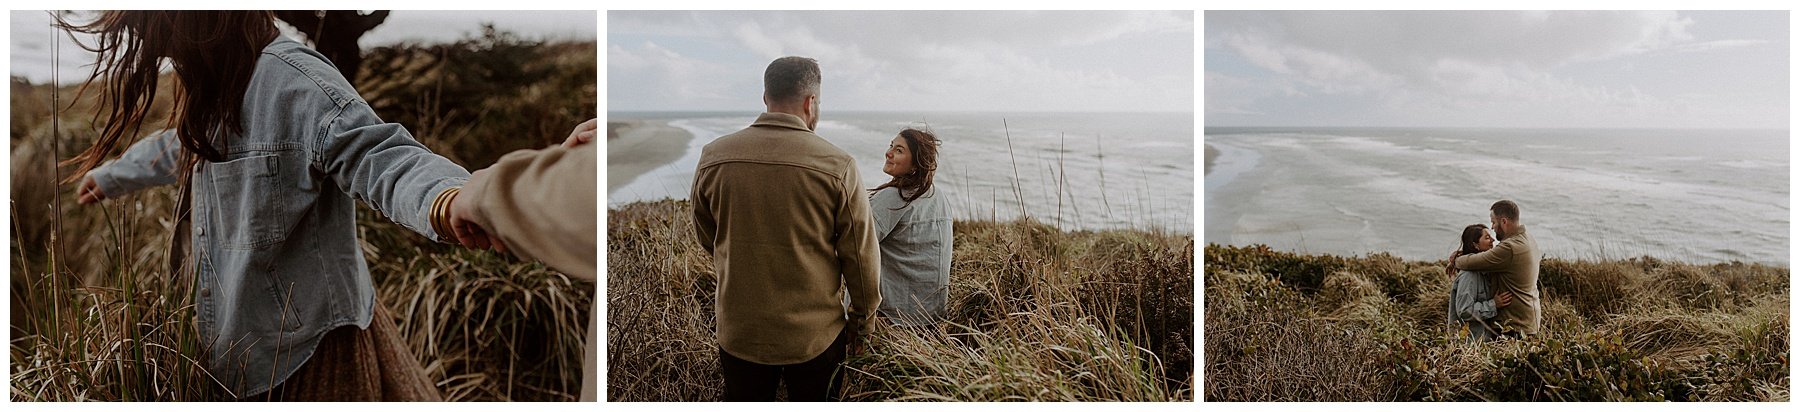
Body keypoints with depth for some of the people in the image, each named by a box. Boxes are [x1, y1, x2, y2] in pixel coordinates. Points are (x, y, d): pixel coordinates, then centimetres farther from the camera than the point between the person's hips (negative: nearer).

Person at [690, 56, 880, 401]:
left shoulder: (713, 157, -6)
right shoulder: (838, 167, -16)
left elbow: (707, 239, 8)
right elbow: (861, 256, -10)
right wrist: (862, 322, 6)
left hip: (738, 331, 2)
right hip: (816, 335, -2)